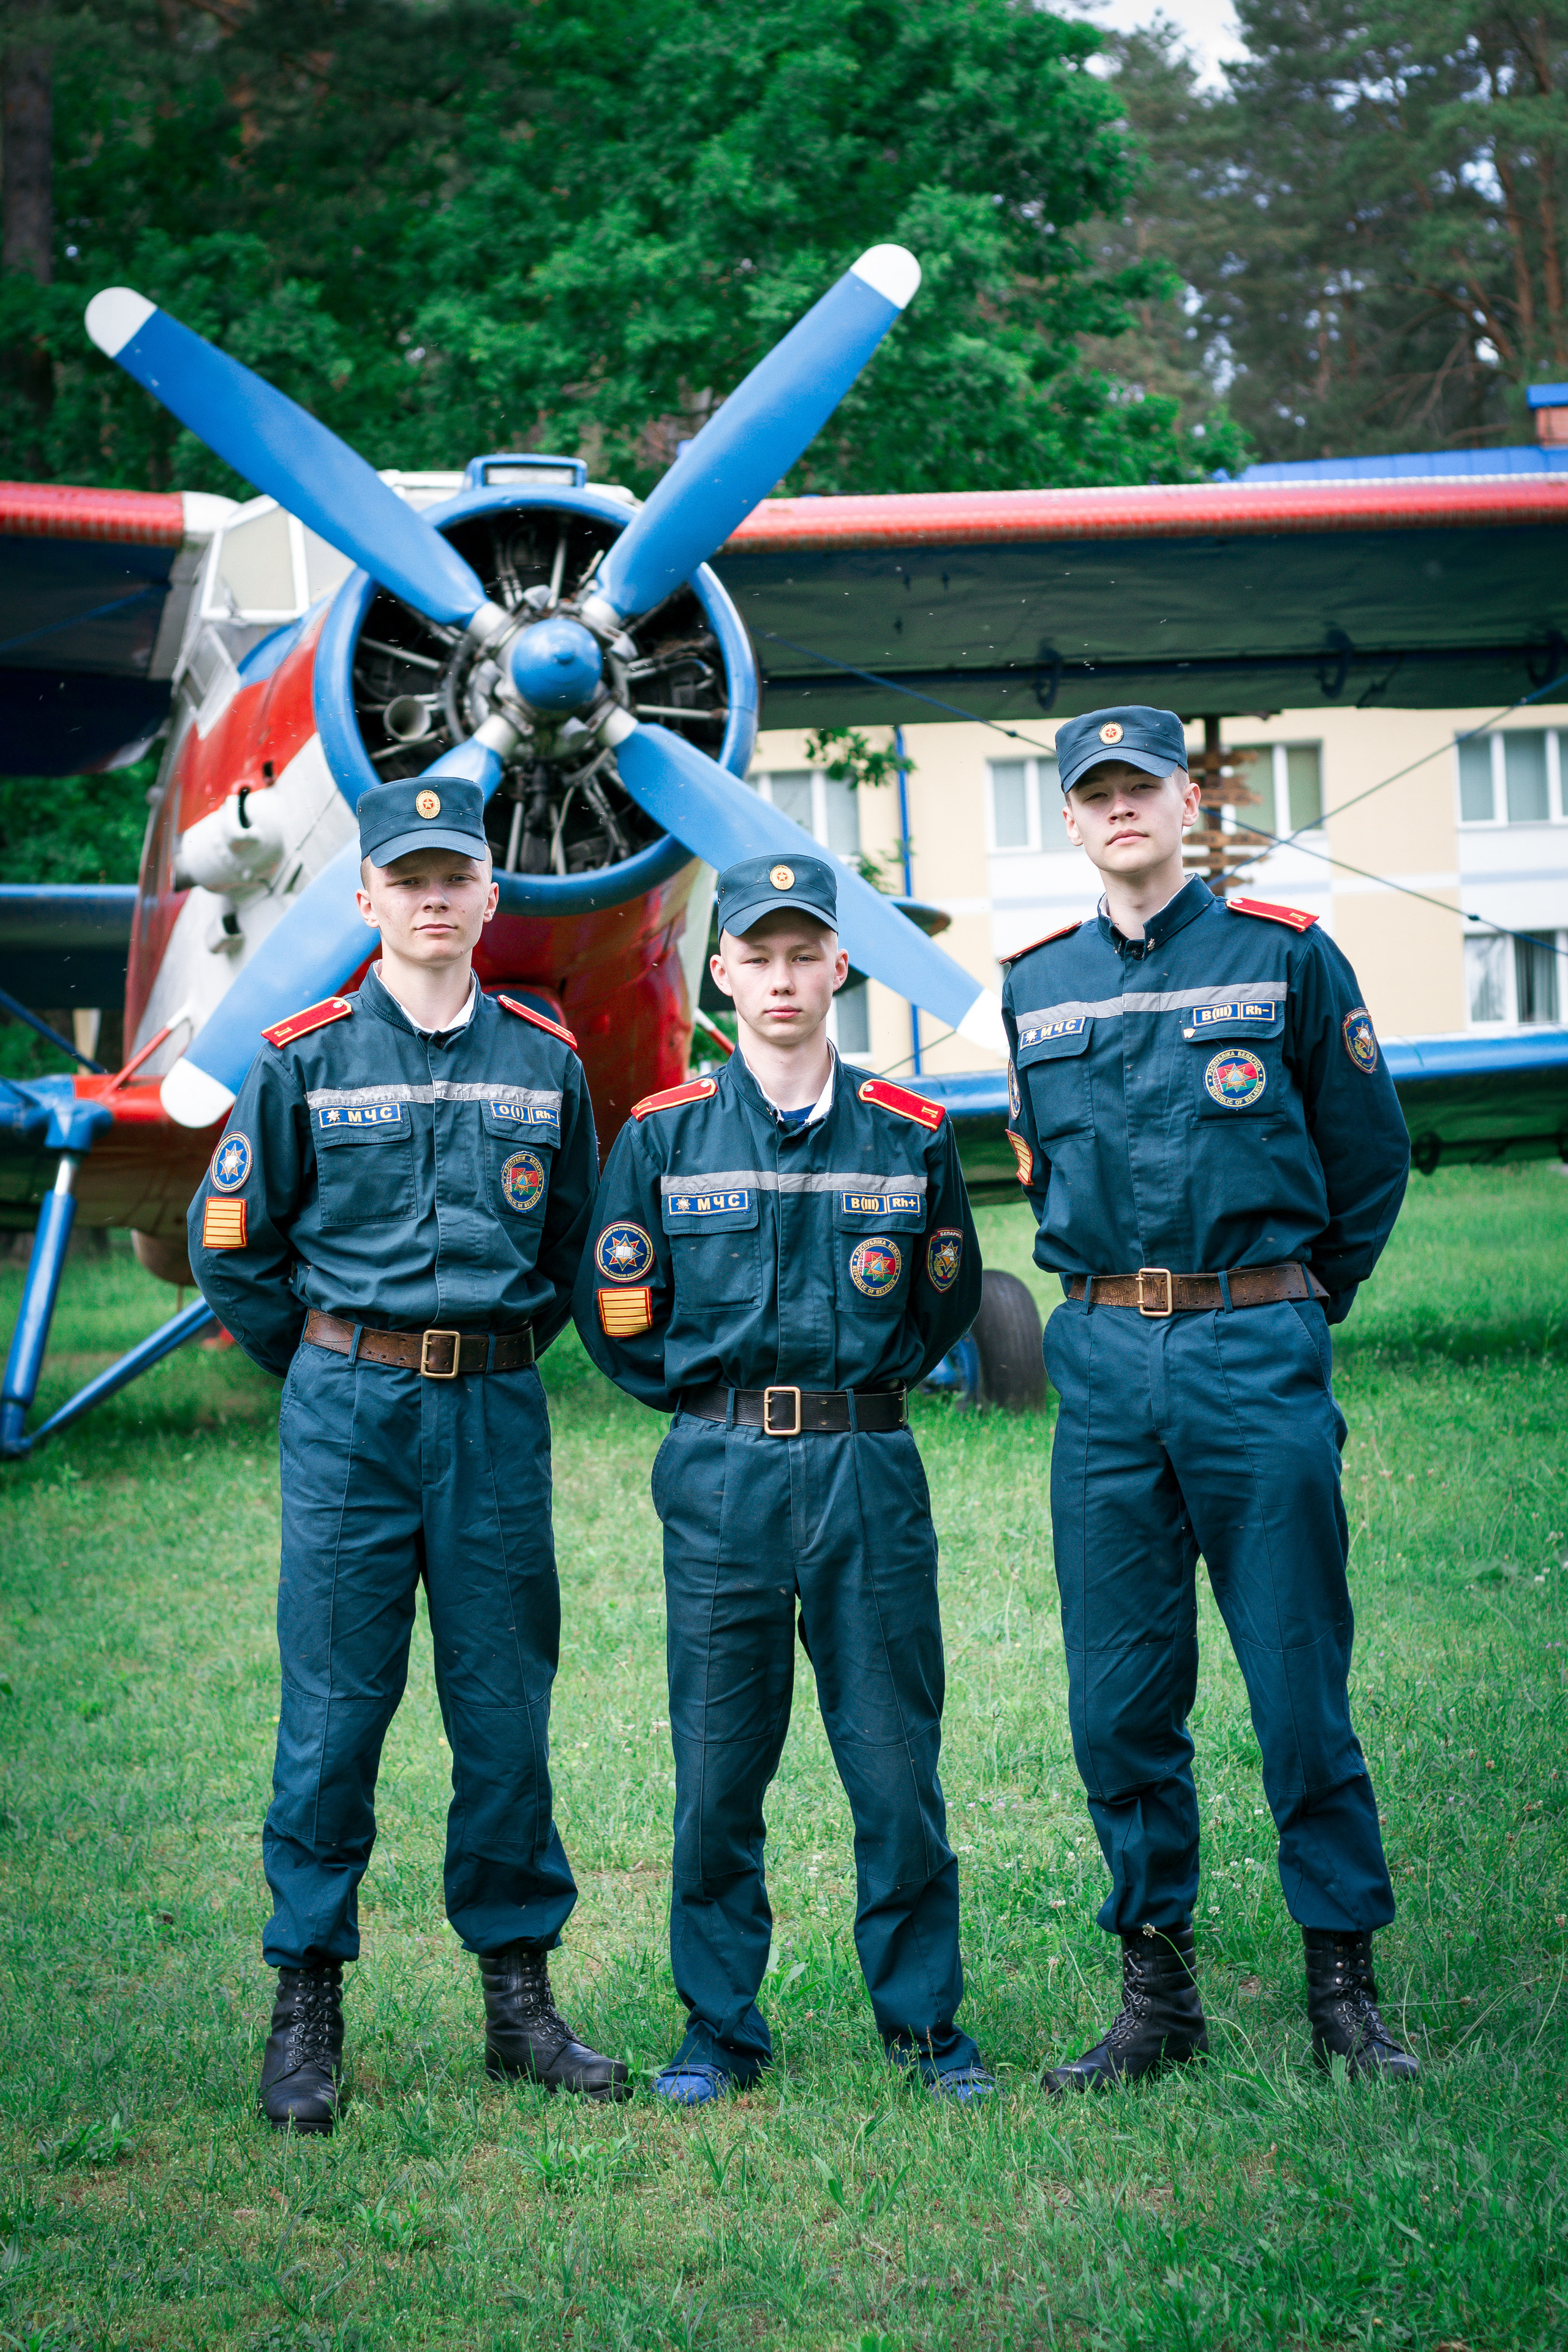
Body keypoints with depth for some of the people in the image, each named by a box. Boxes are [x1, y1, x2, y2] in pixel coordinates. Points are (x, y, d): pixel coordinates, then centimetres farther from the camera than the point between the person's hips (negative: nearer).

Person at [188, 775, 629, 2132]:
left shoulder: (546, 1063, 8)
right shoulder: (303, 1060, 0)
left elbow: (577, 1245, 19)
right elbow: (232, 1246, 6)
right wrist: (333, 1374, 9)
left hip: (498, 1412, 2)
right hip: (348, 1415, -2)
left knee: (507, 1705, 6)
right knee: (335, 1707, -1)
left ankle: (519, 1994, 17)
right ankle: (307, 2010, 9)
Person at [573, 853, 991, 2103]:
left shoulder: (910, 1135, 5)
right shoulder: (663, 1136, 2)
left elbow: (948, 1300, 17)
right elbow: (621, 1317, 8)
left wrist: (861, 1387, 11)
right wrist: (720, 1398, 8)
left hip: (871, 1473, 1)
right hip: (719, 1480, 0)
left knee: (896, 1755, 4)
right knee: (719, 1765, 4)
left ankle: (926, 2017, 18)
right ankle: (719, 2028, 16)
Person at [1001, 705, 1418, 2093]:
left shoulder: (1285, 956, 1)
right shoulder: (1037, 988, 11)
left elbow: (1370, 1156, 8)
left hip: (1257, 1354, -3)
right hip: (1102, 1359, 3)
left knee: (1301, 1688, 0)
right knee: (1121, 1701, 5)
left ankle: (1345, 1990, 12)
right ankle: (1156, 1993, 16)